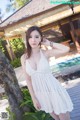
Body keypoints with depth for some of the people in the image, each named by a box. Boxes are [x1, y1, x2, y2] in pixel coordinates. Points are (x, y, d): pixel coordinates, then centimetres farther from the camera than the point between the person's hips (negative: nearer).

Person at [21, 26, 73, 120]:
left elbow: (66, 49, -31)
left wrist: (49, 43, -18)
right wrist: (33, 98, 0)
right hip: (41, 93, 3)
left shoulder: (46, 53, -14)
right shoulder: (24, 58, -6)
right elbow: (28, 79, -1)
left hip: (54, 90, -3)